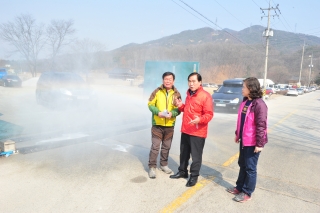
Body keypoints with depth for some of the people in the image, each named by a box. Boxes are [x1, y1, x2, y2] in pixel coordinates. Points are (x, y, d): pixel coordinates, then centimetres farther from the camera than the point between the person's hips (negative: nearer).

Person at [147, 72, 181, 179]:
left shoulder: (176, 94, 1)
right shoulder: (157, 91, -5)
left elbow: (179, 108, 2)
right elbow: (150, 104, -2)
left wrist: (172, 113, -19)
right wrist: (158, 112, -19)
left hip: (170, 125, 3)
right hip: (157, 124, -2)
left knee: (166, 147, 15)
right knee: (155, 146, 0)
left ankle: (164, 164, 33)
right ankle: (152, 167, 12)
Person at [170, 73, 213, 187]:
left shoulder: (205, 96, -14)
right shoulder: (189, 94, 12)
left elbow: (209, 114, -17)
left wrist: (200, 119, -34)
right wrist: (180, 106, 5)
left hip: (198, 132, -7)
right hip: (185, 130, 8)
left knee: (196, 156, 4)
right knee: (184, 153, 19)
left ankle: (194, 176, 20)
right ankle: (182, 171, 36)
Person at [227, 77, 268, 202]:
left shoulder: (259, 104, -20)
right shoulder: (245, 102, 8)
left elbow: (261, 125, -21)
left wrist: (260, 144, -19)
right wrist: (237, 134, 19)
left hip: (253, 142, -9)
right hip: (244, 140, 9)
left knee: (250, 168, 6)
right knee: (242, 164, 19)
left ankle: (247, 193, 21)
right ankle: (240, 187, 35)